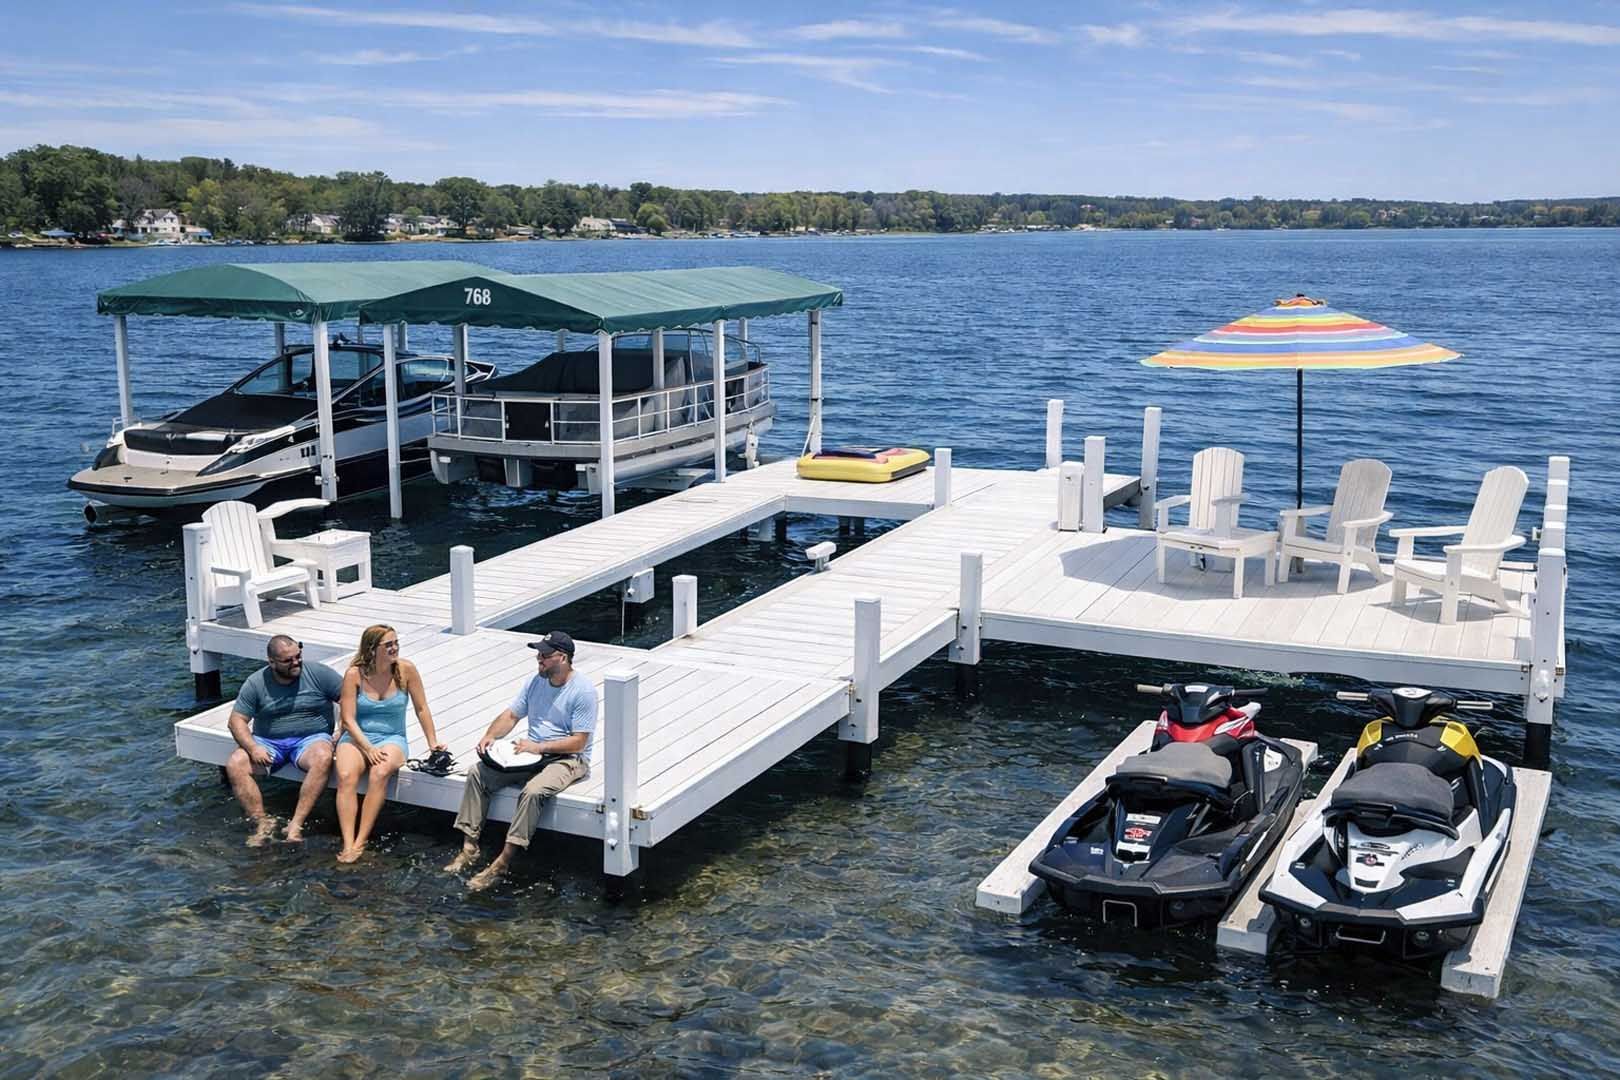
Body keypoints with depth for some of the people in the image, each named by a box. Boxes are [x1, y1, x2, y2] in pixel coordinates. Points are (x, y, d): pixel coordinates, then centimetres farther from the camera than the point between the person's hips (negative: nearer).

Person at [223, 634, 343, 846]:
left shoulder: (318, 674, -3)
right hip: (268, 741, 2)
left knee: (323, 758, -36)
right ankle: (262, 822, -17)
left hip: (311, 738, -2)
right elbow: (236, 721, -2)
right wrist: (253, 748, -18)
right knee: (234, 765, -24)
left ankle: (296, 824, -34)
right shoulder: (256, 683, -1)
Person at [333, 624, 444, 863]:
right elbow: (348, 719, -9)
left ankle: (360, 842, -30)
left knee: (379, 774, -33)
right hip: (356, 737, 0)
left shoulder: (406, 669, -5)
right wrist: (368, 749, -19)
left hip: (392, 738, 0)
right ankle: (348, 844, -34)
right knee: (346, 776, -31)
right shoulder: (354, 674, -8)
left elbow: (421, 709, 4)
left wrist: (433, 742, 3)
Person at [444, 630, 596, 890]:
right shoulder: (536, 681, 8)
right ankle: (469, 847, -9)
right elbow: (511, 715, 10)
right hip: (532, 753, 7)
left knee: (533, 790, -36)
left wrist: (539, 747, -22)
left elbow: (578, 742, -17)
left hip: (568, 759, -7)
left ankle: (502, 862, -31)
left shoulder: (583, 691, -14)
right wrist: (490, 736, -9)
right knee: (477, 773, -9)